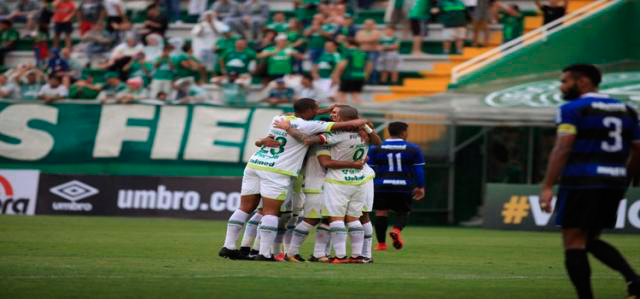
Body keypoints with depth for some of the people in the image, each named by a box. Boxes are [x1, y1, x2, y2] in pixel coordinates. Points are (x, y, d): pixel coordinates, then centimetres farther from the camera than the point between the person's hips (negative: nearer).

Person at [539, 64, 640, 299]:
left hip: (581, 183, -7)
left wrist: (547, 187, -19)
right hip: (614, 184, 7)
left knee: (574, 244, 0)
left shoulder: (572, 109, -6)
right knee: (590, 240, 19)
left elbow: (562, 149, -16)